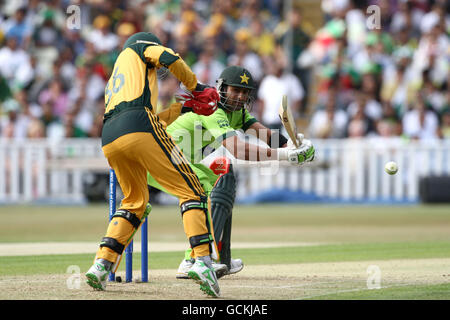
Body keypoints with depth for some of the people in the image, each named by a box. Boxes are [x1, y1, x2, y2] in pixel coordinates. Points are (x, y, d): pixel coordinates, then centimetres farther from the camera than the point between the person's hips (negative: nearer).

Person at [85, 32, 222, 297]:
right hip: (139, 130, -7)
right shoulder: (137, 47, 24)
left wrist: (184, 107, 35)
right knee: (190, 191, -3)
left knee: (135, 202, 24)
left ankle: (102, 265, 9)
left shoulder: (114, 81, 39)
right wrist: (196, 87, 14)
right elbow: (170, 58, 3)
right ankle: (202, 261, -19)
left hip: (110, 141, 7)